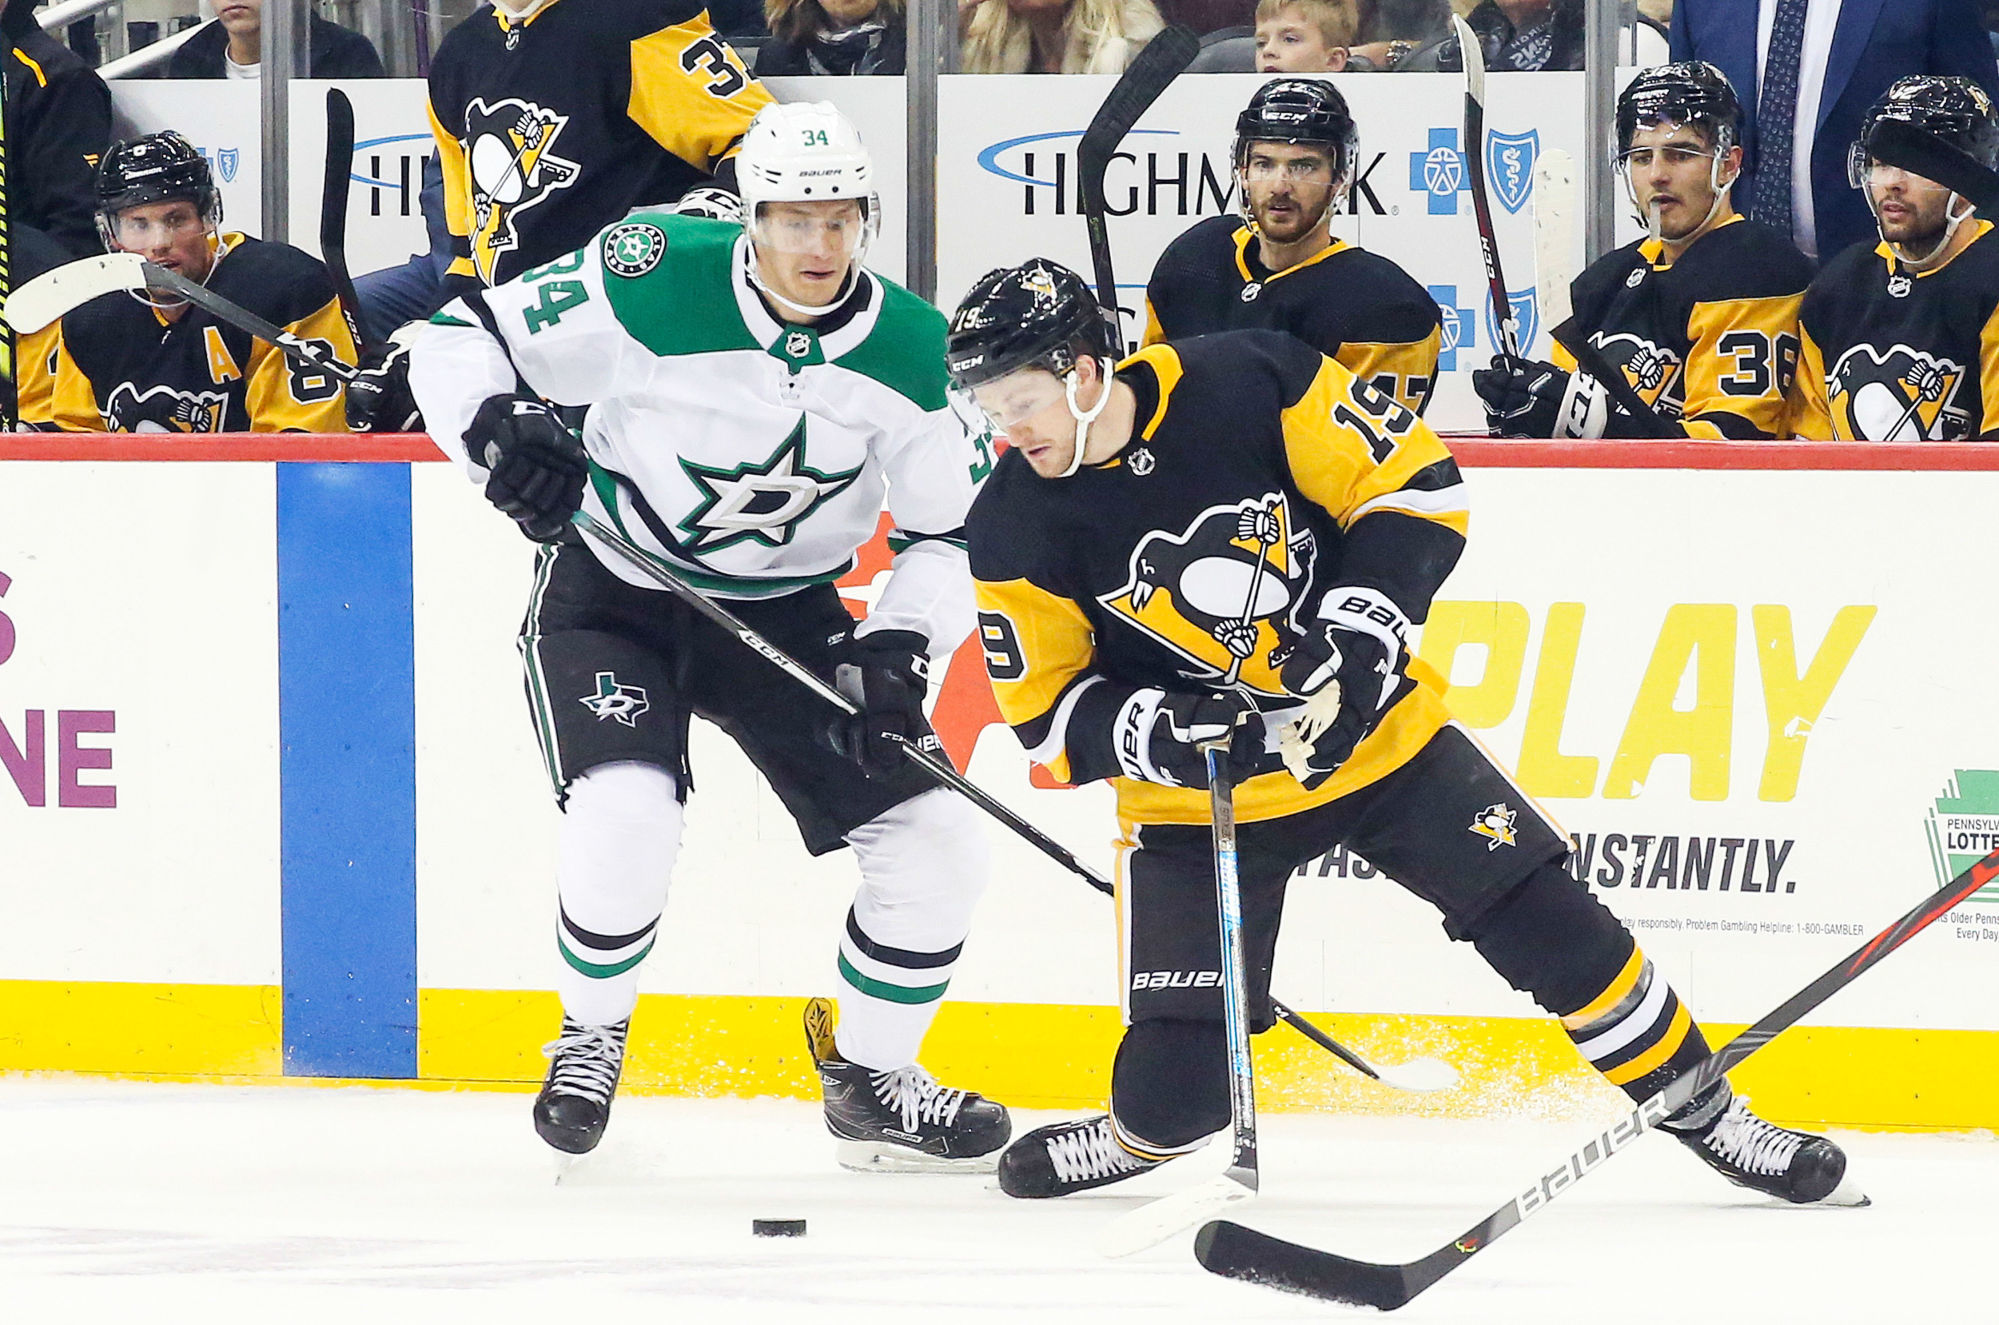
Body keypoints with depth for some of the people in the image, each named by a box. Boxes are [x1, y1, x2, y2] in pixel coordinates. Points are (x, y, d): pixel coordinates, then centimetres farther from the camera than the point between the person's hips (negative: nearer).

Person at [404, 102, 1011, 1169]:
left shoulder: (912, 351, -11)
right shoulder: (653, 283, -22)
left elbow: (948, 530, -2)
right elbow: (458, 343, -13)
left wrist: (897, 650, -18)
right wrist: (502, 433, -33)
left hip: (787, 613, 4)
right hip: (613, 593, -4)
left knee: (936, 845, -4)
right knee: (628, 818, -29)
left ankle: (869, 1080, 18)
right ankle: (590, 1035, 0)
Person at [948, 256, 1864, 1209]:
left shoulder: (1249, 383, -19)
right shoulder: (1017, 525, -13)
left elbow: (1416, 486, -12)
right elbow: (1047, 710, -7)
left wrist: (1357, 630, -23)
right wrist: (1161, 736, -26)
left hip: (1369, 727, 0)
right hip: (1195, 788, 0)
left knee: (1546, 924, -4)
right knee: (1178, 1083, -8)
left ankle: (1707, 1115, 12)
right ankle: (1143, 1137, 26)